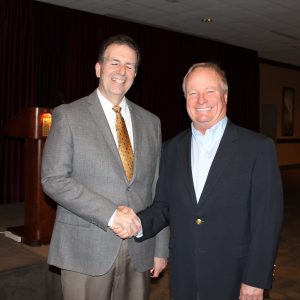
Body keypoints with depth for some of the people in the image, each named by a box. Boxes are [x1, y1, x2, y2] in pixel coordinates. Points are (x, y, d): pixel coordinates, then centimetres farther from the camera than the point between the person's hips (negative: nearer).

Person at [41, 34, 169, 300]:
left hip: (140, 251, 4)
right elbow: (53, 180, -9)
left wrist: (161, 247, 8)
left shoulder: (150, 122, 10)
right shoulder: (68, 115, -2)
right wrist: (109, 213, -17)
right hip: (86, 251, -3)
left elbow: (157, 189, 10)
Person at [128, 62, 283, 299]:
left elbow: (267, 218, -10)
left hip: (234, 280, -3)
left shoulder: (258, 147, -9)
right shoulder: (171, 149, 4)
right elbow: (163, 206, 7)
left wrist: (256, 280, -11)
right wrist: (139, 223, -12)